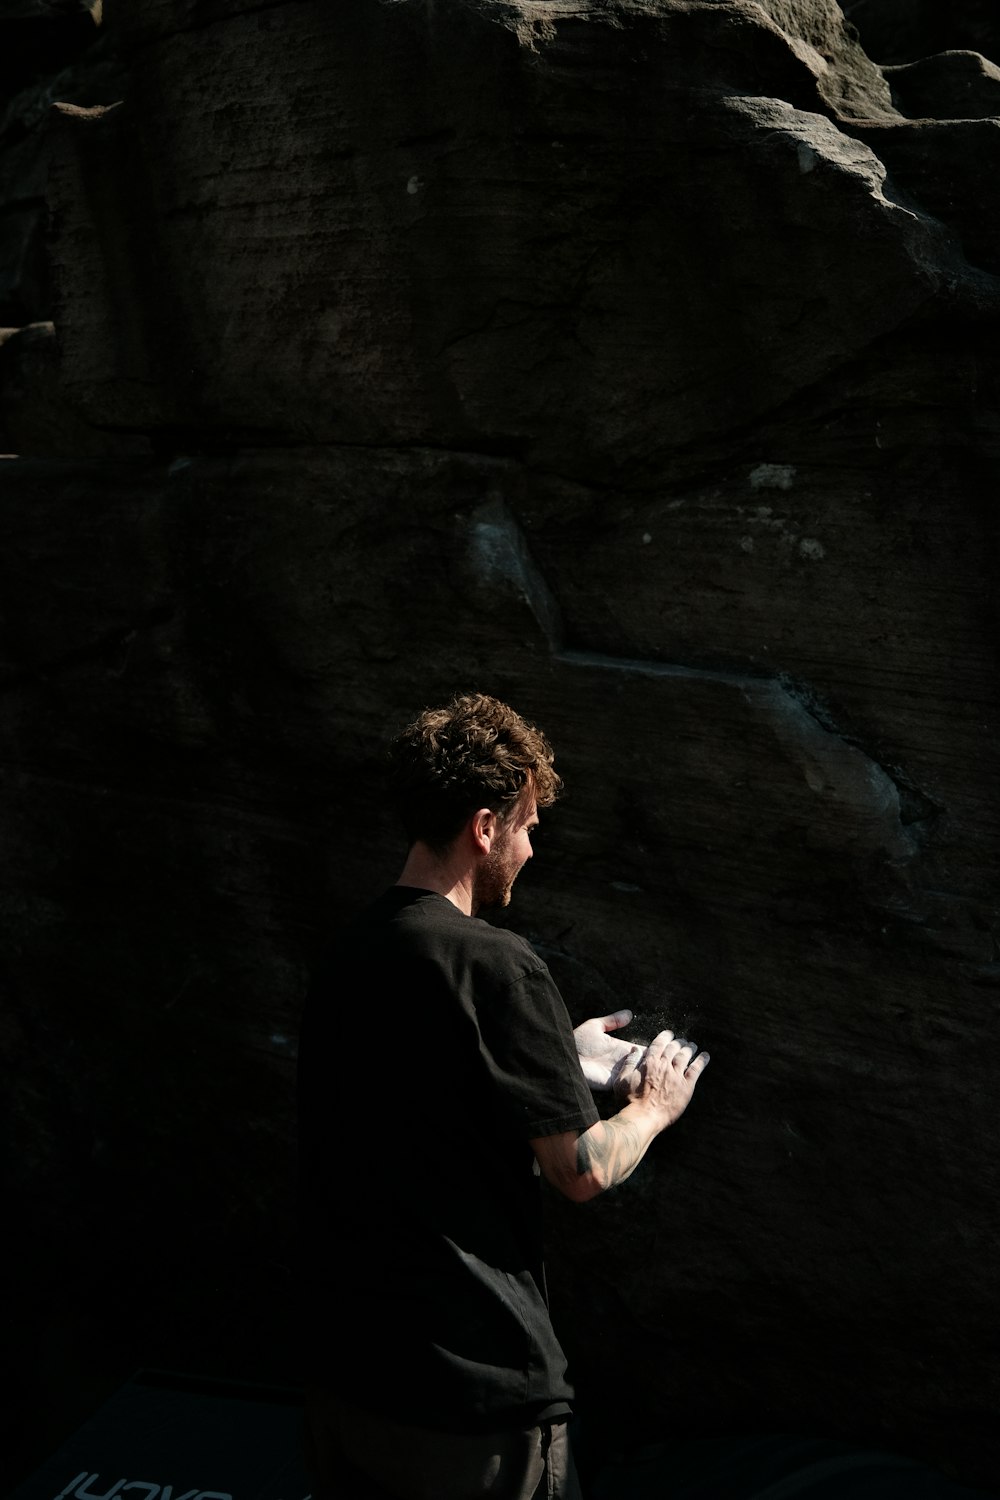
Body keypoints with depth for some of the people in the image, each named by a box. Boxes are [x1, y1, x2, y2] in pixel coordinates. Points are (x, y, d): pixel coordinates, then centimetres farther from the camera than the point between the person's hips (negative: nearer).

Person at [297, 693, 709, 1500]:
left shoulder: (348, 954, 4)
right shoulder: (495, 963, -20)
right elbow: (581, 1171, -14)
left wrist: (560, 1059, 18)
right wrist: (654, 1106, 4)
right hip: (469, 1382, -7)